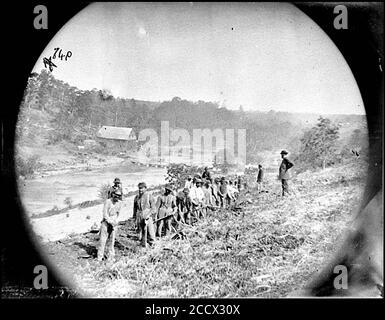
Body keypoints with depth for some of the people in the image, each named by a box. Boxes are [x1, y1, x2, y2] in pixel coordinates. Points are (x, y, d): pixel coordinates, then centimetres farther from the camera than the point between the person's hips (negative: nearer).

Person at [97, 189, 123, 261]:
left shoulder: (119, 203, 0)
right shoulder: (107, 202, -14)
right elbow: (105, 214, -14)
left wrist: (115, 221, 3)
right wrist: (110, 222, -18)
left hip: (114, 222, 4)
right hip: (106, 222, -4)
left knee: (112, 240, 6)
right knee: (103, 240, -2)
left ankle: (110, 256, 16)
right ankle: (100, 257, 6)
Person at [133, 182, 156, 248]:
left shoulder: (149, 196, -2)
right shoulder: (136, 197, 11)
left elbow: (154, 208, -2)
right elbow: (135, 208, 21)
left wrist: (149, 214, -15)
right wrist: (134, 216, 16)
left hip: (147, 217, -4)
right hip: (139, 217, 4)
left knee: (150, 231, -7)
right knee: (141, 232, 7)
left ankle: (152, 244, 5)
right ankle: (144, 245, 16)